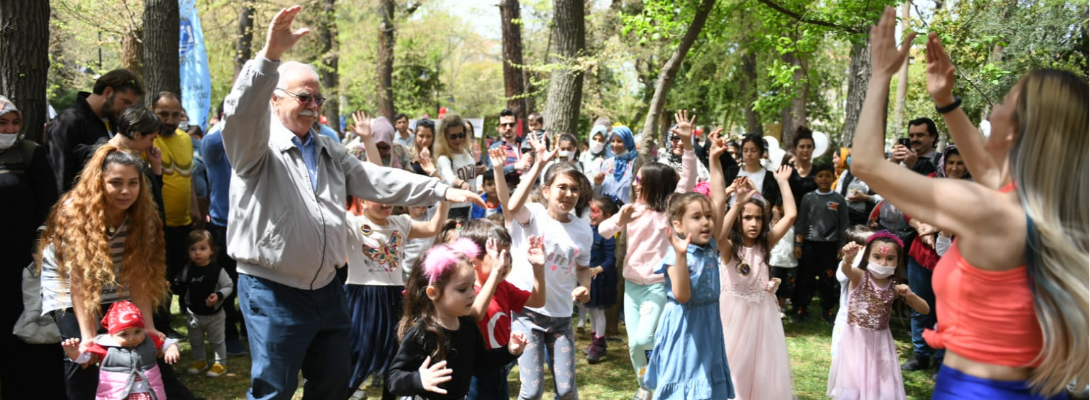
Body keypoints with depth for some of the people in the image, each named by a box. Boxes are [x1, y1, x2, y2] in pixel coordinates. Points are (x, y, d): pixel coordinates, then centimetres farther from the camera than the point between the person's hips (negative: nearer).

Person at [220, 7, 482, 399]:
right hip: (272, 291, -6)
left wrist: (442, 191, 4)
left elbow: (376, 180, 10)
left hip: (327, 288, 7)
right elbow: (241, 112, -29)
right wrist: (270, 54, -45)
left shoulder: (330, 150, 13)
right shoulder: (255, 145, -9)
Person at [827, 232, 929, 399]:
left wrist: (910, 295, -15)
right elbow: (846, 269, -35)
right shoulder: (860, 277, -10)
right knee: (854, 385, 3)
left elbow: (925, 310, 4)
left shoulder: (895, 287, 0)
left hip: (881, 342, 3)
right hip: (857, 340, -3)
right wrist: (848, 259, -59)